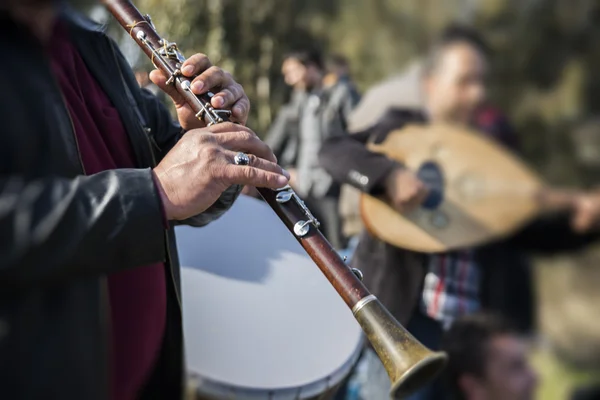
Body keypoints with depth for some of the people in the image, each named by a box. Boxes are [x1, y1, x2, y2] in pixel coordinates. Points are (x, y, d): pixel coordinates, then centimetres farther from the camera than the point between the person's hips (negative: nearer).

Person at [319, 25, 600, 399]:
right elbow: (332, 151, -12)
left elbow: (526, 231, 12)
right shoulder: (402, 130, 2)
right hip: (404, 314, -4)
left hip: (475, 325, 4)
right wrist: (390, 174, -29)